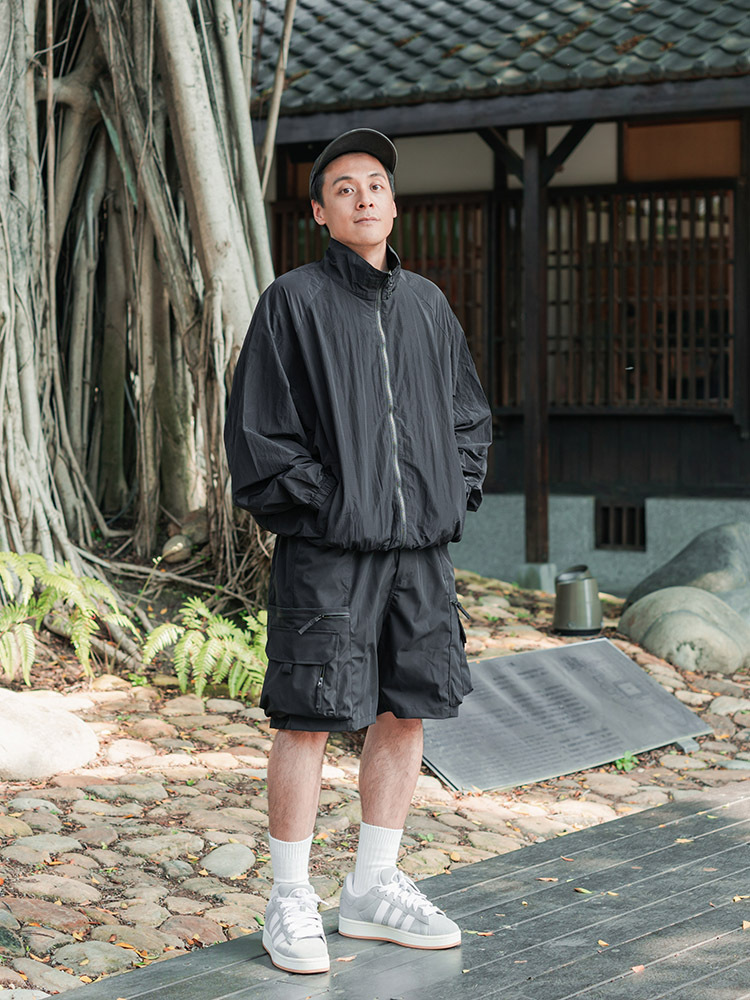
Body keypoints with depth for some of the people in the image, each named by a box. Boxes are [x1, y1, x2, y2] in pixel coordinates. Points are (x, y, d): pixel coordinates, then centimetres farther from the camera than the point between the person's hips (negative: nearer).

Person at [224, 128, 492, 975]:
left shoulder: (427, 305, 12)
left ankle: (374, 889, 22)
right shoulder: (292, 303, -4)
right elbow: (255, 430, -6)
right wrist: (316, 508, -11)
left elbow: (469, 414, 22)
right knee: (308, 722, -3)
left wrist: (454, 497, 8)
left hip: (419, 553, 6)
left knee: (407, 713, 9)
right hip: (324, 554, -6)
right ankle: (290, 904, 9)